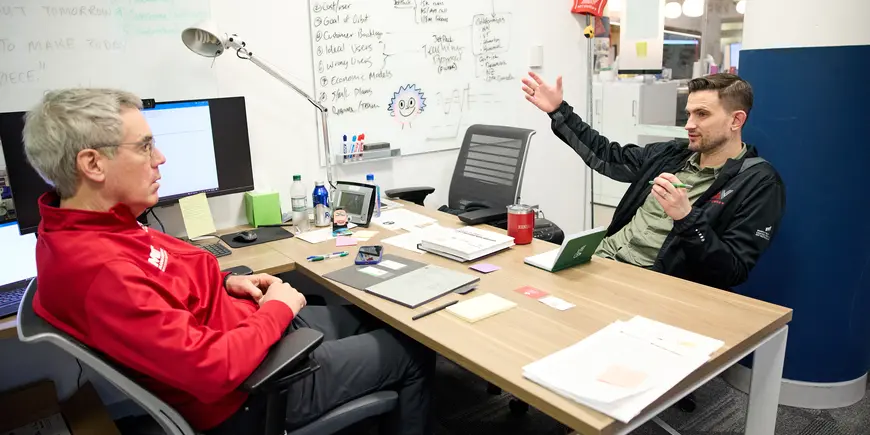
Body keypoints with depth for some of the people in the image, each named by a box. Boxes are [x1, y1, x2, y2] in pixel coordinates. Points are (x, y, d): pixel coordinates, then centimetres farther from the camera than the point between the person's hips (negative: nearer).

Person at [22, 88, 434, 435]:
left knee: (369, 317, 25)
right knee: (413, 352, 5)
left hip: (252, 324, 9)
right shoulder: (99, 270, -35)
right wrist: (279, 310, -20)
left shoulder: (81, 228, -3)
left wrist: (226, 282, 1)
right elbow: (214, 370, -36)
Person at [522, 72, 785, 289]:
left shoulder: (758, 183, -6)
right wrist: (559, 112, 21)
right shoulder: (674, 154, 12)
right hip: (601, 260, 7)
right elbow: (608, 157, 23)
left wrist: (686, 218, -28)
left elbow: (734, 273, -13)